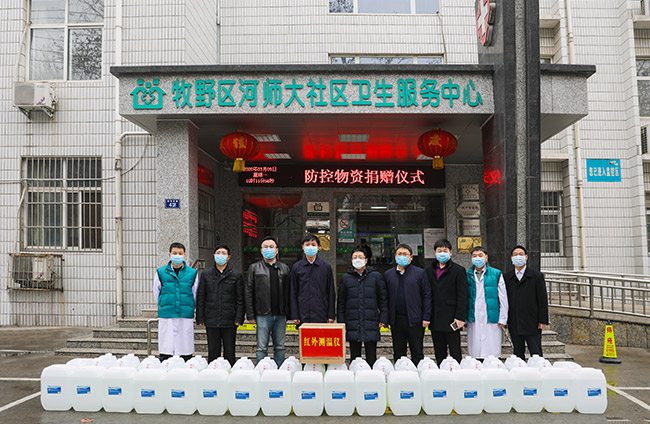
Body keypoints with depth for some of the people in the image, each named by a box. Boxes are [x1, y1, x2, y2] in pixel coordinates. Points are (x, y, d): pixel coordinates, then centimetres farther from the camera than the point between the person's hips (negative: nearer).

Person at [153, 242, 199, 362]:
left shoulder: (192, 273, 6)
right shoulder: (161, 272, 5)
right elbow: (156, 293, 12)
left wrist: (187, 309, 11)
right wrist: (165, 308, 12)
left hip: (186, 317, 1)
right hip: (166, 317, -1)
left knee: (186, 352, 4)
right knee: (165, 352, 0)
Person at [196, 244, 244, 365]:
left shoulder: (236, 275, 3)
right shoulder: (206, 274, 8)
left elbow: (240, 299, 2)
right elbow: (200, 298, 8)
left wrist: (239, 318, -6)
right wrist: (200, 318, 2)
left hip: (229, 321, -1)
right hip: (211, 320, 1)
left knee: (229, 352, 5)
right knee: (213, 352, 8)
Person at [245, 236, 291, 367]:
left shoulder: (285, 268, 12)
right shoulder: (254, 268, 5)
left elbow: (289, 291, 9)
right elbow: (249, 292, 1)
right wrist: (250, 315, -5)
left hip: (281, 314, 2)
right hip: (263, 315, -2)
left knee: (280, 347, 8)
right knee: (262, 348, 0)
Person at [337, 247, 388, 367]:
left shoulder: (376, 276, 5)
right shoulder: (346, 278, 7)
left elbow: (383, 299, 6)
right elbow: (341, 302, 10)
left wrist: (383, 319, -1)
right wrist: (341, 323, 4)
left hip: (371, 324, -1)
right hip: (352, 324, 1)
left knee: (371, 356, 3)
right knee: (355, 355, 8)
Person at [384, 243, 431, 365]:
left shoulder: (420, 273, 2)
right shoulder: (388, 274, 9)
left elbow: (427, 295, 0)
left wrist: (426, 317, -7)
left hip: (415, 319, -2)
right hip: (396, 320, 2)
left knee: (417, 353, 4)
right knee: (398, 353, 10)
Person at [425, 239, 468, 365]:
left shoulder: (459, 270, -2)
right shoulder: (429, 270, 11)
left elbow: (462, 296, -6)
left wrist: (460, 317, -13)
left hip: (451, 319, -4)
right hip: (435, 320, 4)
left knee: (455, 353, 2)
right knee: (439, 353, 12)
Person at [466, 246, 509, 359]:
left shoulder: (496, 274, 4)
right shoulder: (467, 275, 8)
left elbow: (503, 298, 4)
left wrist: (502, 319, -1)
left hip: (491, 320, -1)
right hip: (473, 320, 2)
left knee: (492, 355, 0)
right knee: (474, 353, 4)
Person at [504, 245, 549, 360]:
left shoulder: (537, 276, 1)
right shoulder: (507, 277, 9)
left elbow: (543, 300, -1)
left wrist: (543, 321, -7)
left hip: (532, 324, -3)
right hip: (514, 325, 3)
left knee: (536, 355, -1)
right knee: (518, 356, 8)